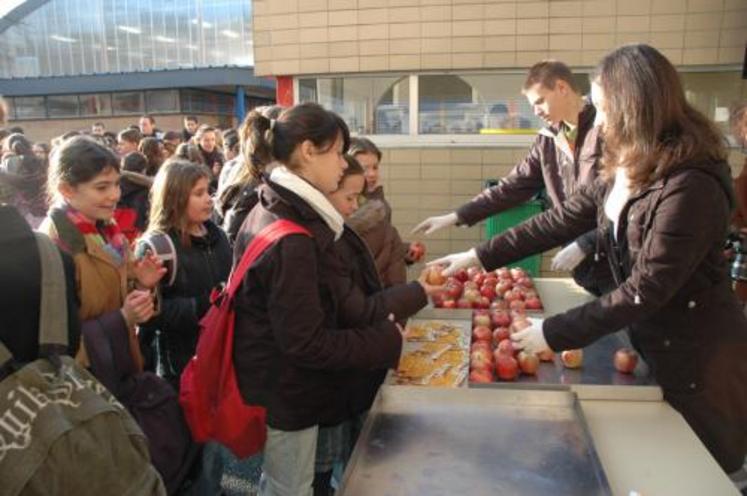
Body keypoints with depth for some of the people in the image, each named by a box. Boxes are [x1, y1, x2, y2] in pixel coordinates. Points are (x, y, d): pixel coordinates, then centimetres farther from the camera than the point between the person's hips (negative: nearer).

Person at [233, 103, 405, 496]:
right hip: (286, 394, -9)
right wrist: (387, 340, -17)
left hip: (270, 385, 9)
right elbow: (307, 343, -27)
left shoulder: (269, 213, 2)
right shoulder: (291, 240, -29)